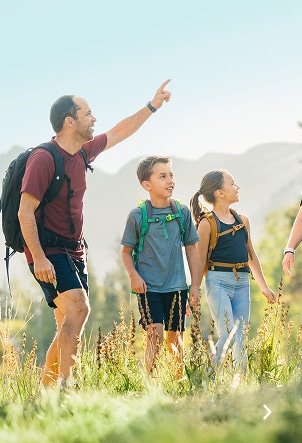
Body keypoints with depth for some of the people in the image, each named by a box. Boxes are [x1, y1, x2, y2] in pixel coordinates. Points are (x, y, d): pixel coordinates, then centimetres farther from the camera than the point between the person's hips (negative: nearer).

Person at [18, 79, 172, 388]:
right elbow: (25, 211, -19)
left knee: (70, 328, 5)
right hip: (49, 252, -9)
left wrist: (152, 106, 26)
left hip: (74, 252, 9)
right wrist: (39, 258, -26)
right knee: (77, 308, -26)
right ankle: (64, 385, -30)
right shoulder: (43, 159, -15)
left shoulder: (82, 154, 10)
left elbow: (118, 134, 27)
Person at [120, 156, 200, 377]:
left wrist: (195, 284, 8)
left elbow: (191, 248, 10)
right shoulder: (137, 215, -5)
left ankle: (180, 381, 24)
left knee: (175, 338, 10)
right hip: (149, 286, -3)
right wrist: (133, 275, -13)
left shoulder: (182, 212, 3)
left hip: (177, 286, 3)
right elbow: (126, 251, 4)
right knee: (155, 334, -16)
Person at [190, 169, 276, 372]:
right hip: (218, 282, -6)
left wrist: (264, 286, 25)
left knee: (241, 338, 5)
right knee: (226, 337, -12)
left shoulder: (243, 220, 14)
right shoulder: (207, 223, -4)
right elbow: (201, 261, -2)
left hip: (242, 283, 6)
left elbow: (251, 255, 22)